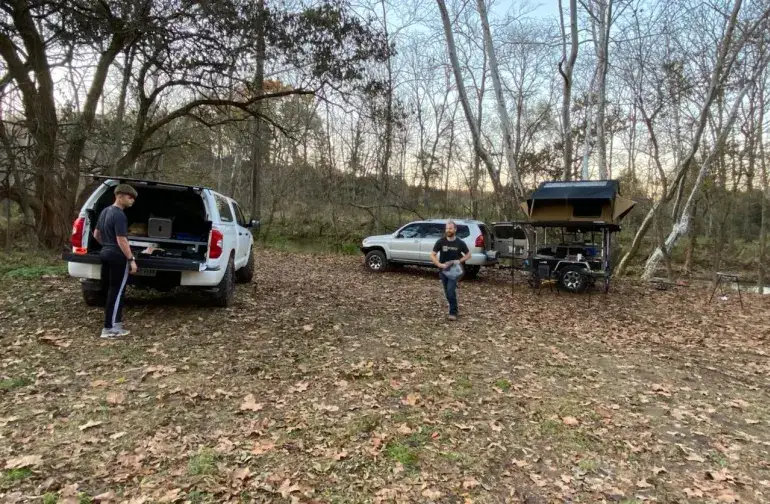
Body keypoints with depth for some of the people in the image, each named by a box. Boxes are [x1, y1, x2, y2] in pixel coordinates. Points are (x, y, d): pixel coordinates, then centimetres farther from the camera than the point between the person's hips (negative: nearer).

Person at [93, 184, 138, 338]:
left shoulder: (105, 211, 13)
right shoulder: (119, 215, -17)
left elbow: (96, 234, 21)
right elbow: (121, 240, -22)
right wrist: (131, 259, -20)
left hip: (105, 254, 10)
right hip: (118, 257, -10)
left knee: (111, 290, 14)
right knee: (116, 292, -4)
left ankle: (115, 323, 21)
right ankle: (109, 329, -1)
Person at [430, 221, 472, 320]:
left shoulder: (460, 243, -8)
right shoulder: (441, 241, -8)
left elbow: (468, 255, 4)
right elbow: (432, 255, -5)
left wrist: (459, 261, -13)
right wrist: (440, 265, -20)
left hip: (454, 270, -2)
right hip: (443, 270, 2)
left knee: (451, 291, -16)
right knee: (448, 292, 11)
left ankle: (453, 312, -3)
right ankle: (455, 309, 32)